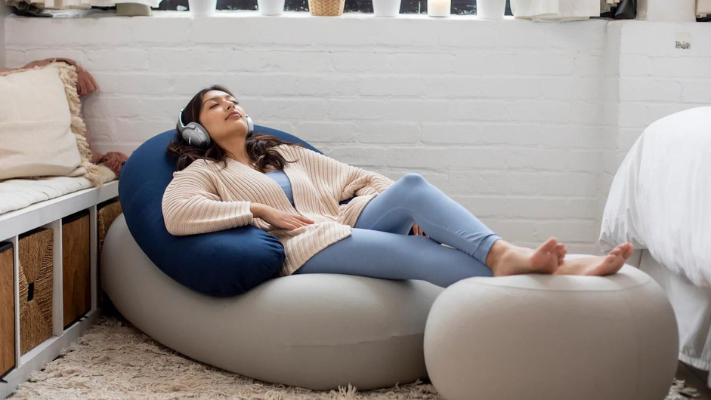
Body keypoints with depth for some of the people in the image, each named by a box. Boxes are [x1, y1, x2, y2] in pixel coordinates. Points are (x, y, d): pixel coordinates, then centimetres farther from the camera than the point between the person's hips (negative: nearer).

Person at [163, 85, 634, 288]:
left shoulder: (287, 153, 33)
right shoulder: (203, 172, 17)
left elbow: (358, 178, 27)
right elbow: (177, 214, -8)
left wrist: (404, 203, 6)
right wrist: (261, 211, -10)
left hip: (346, 223, 5)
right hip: (303, 249, -5)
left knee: (412, 184, -27)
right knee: (414, 252, -32)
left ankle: (504, 255, -49)